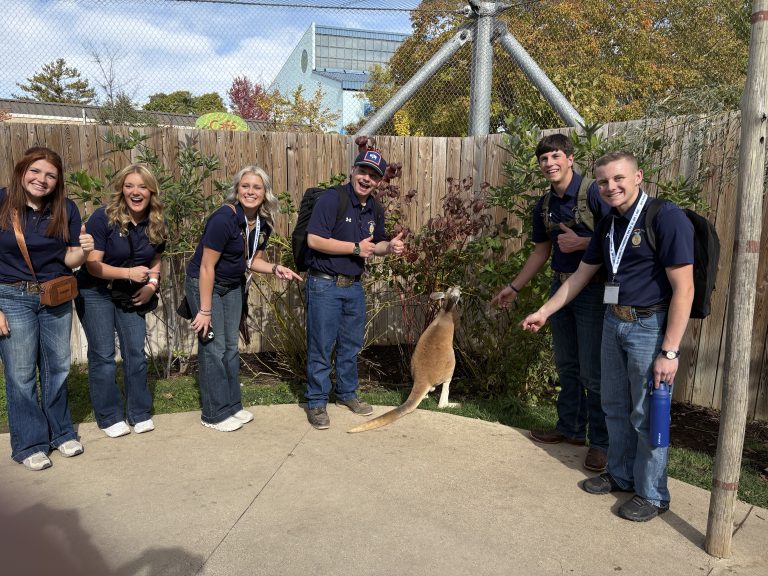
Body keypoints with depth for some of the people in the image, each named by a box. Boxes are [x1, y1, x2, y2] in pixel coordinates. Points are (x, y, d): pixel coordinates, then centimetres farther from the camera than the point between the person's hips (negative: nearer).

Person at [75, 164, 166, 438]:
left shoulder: (156, 223, -4)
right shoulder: (103, 218, -19)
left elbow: (155, 260, 11)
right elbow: (93, 265, -19)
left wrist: (152, 284, -7)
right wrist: (129, 273, -33)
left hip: (131, 296, 4)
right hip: (96, 293, -4)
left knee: (136, 353, 4)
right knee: (103, 356, -2)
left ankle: (140, 414, 18)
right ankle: (110, 418, 13)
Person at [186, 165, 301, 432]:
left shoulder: (263, 223, -5)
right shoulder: (224, 219, -26)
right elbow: (207, 267, -24)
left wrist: (275, 269, -13)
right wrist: (205, 311, -21)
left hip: (233, 286, 7)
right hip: (203, 284, -7)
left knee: (231, 347, 13)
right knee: (214, 348, -3)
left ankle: (233, 405, 26)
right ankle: (215, 414, 10)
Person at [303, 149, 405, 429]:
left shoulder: (375, 210, 8)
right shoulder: (332, 199, -15)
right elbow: (314, 240, -21)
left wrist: (390, 246, -3)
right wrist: (355, 248, -19)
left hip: (354, 286, 7)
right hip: (324, 285, -7)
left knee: (351, 345, 17)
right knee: (321, 348, 3)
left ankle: (347, 393, 35)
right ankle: (316, 402, 18)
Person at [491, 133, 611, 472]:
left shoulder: (593, 193, -13)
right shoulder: (544, 206, 9)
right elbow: (540, 252, 17)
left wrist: (582, 242, -21)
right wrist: (514, 287, 18)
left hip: (592, 290, -7)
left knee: (592, 372, -2)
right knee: (566, 365, 16)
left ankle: (601, 442, 13)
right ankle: (571, 428, 32)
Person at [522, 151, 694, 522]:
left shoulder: (666, 217, -16)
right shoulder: (609, 224, 8)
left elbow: (684, 289, -18)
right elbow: (580, 276, 17)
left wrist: (670, 351, -20)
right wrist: (545, 312, 17)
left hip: (650, 326, -7)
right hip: (614, 323, 7)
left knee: (647, 414, 4)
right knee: (615, 406, 17)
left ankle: (652, 494, 22)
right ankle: (621, 474, 36)